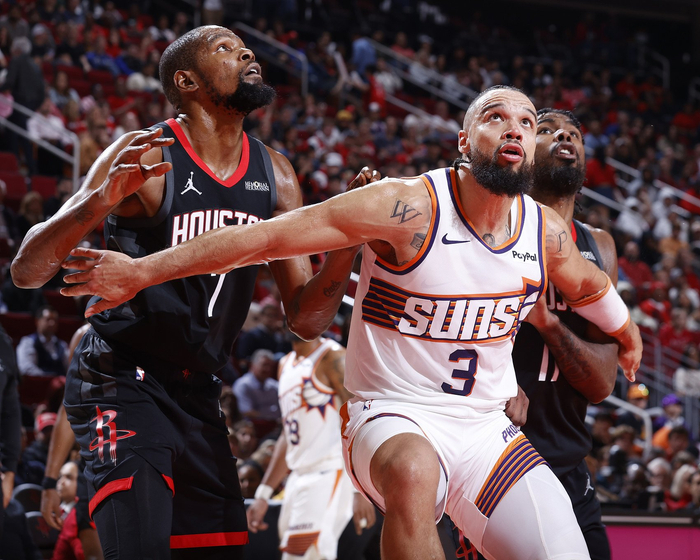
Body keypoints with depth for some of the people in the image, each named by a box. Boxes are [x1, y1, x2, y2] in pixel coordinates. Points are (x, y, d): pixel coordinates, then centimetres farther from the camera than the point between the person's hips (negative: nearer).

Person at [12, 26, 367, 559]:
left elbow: (306, 318, 8)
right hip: (121, 383, -7)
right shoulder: (144, 157, -13)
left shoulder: (275, 176, 6)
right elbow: (27, 271, -17)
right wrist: (103, 198, -34)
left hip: (198, 396, 7)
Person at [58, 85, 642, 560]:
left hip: (487, 427, 6)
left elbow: (587, 283, 25)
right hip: (395, 417, -6)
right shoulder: (409, 207, -18)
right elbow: (265, 236, -20)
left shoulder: (548, 231, -1)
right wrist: (142, 270, -20)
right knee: (413, 470, -41)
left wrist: (625, 330, 44)